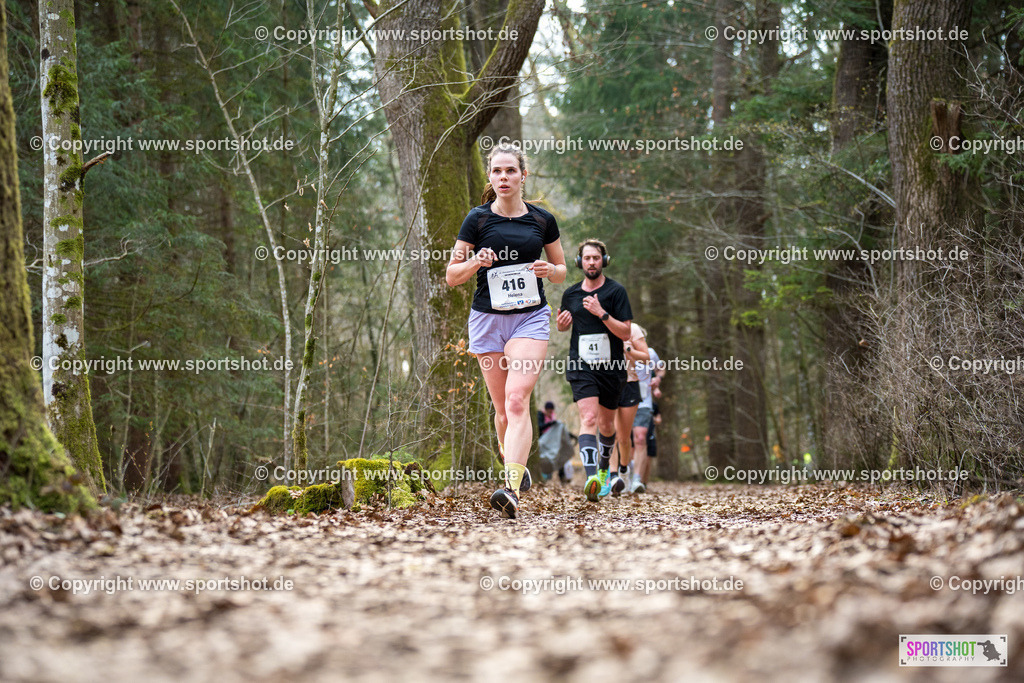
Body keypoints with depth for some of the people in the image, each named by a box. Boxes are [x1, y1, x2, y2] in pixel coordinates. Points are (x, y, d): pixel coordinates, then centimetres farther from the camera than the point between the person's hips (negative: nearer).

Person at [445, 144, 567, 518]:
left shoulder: (542, 220, 5)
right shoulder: (477, 219, 1)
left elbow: (561, 270, 16)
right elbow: (451, 276, 4)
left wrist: (549, 270, -8)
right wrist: (476, 261, -17)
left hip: (531, 316, -1)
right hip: (487, 317, 1)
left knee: (517, 399, -19)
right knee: (502, 408, 6)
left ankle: (511, 490, -29)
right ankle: (516, 466, 33)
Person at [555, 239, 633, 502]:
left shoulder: (616, 291, -3)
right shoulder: (570, 294, 7)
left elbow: (625, 333, -8)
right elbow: (563, 325, 24)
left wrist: (602, 313, -20)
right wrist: (560, 323, 0)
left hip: (611, 367, 0)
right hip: (581, 365, 0)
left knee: (606, 423, 15)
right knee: (588, 418, -20)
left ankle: (604, 468, 43)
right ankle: (590, 477, -33)